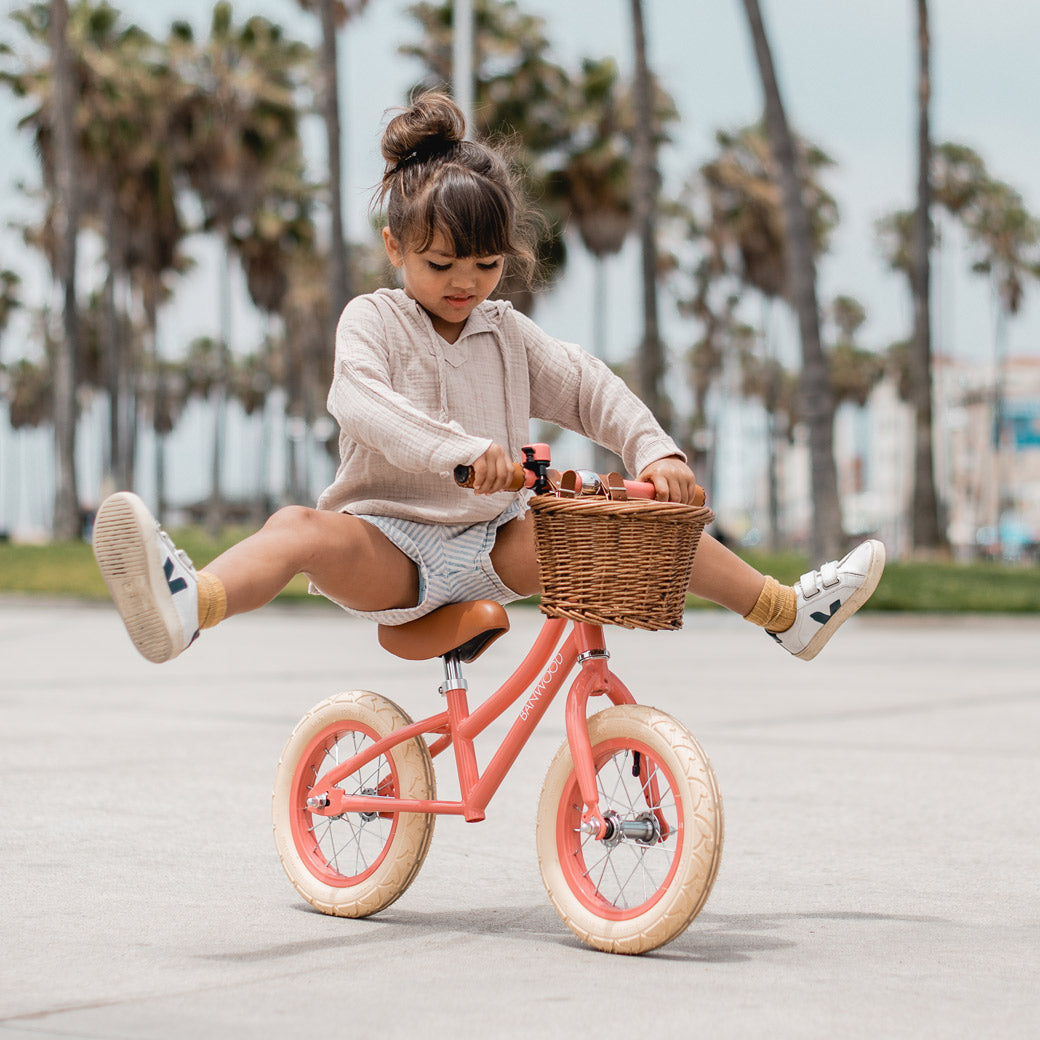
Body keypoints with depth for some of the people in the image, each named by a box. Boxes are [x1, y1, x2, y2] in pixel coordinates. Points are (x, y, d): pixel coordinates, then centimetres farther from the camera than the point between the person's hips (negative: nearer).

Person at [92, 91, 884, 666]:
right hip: (389, 544, -5)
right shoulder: (373, 322, -4)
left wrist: (657, 452, -15)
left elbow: (590, 389, 7)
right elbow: (361, 402, -24)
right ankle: (187, 605, -66)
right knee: (304, 529, -37)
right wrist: (459, 450, -42)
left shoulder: (508, 334, 11)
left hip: (493, 541, 5)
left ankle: (791, 612, 11)